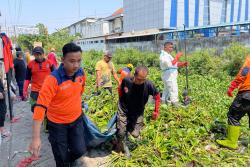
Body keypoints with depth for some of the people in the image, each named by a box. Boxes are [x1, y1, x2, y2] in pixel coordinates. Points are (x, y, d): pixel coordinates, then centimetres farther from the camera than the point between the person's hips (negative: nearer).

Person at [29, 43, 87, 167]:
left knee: (80, 151, 7)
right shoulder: (53, 79, -28)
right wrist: (36, 138, -35)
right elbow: (40, 106, -32)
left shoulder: (81, 73, -11)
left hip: (76, 119, 4)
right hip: (57, 123, -4)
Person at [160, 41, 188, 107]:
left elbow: (175, 64, 17)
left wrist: (183, 64, 2)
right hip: (169, 75, -11)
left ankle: (164, 101, 25)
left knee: (167, 90, 16)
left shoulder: (168, 55, 21)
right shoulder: (163, 55, -12)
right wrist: (177, 57, -24)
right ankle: (175, 103, -11)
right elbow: (170, 64, -26)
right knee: (173, 90, -12)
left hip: (171, 75, 11)